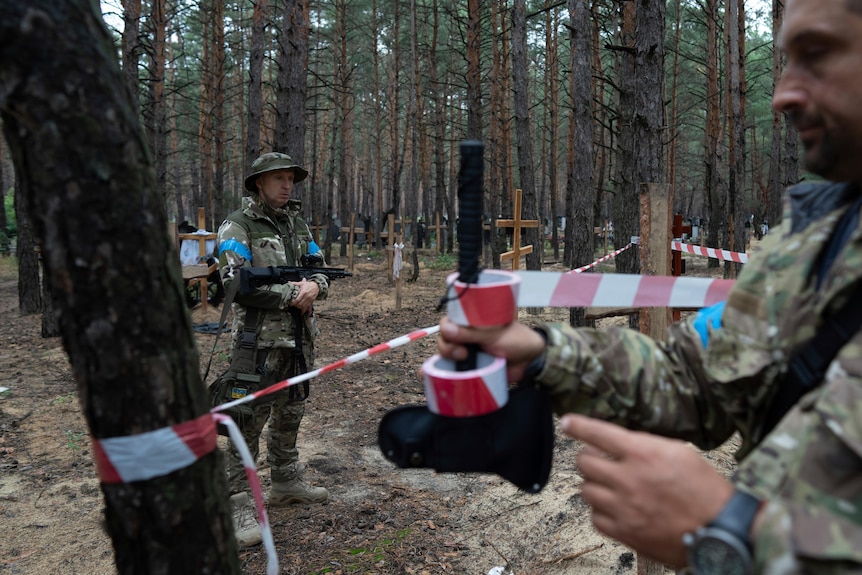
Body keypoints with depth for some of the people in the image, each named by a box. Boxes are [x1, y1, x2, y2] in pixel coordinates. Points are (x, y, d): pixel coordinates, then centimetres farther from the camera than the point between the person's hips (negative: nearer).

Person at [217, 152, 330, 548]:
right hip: (260, 338, -7)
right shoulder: (237, 226, -8)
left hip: (299, 337, 7)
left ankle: (286, 483, 34)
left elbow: (320, 269, 13)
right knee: (250, 419, -5)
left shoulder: (298, 224, 13)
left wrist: (315, 285, -11)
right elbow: (235, 284, -17)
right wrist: (290, 294, -16)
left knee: (290, 412, 18)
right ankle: (237, 504, 5)